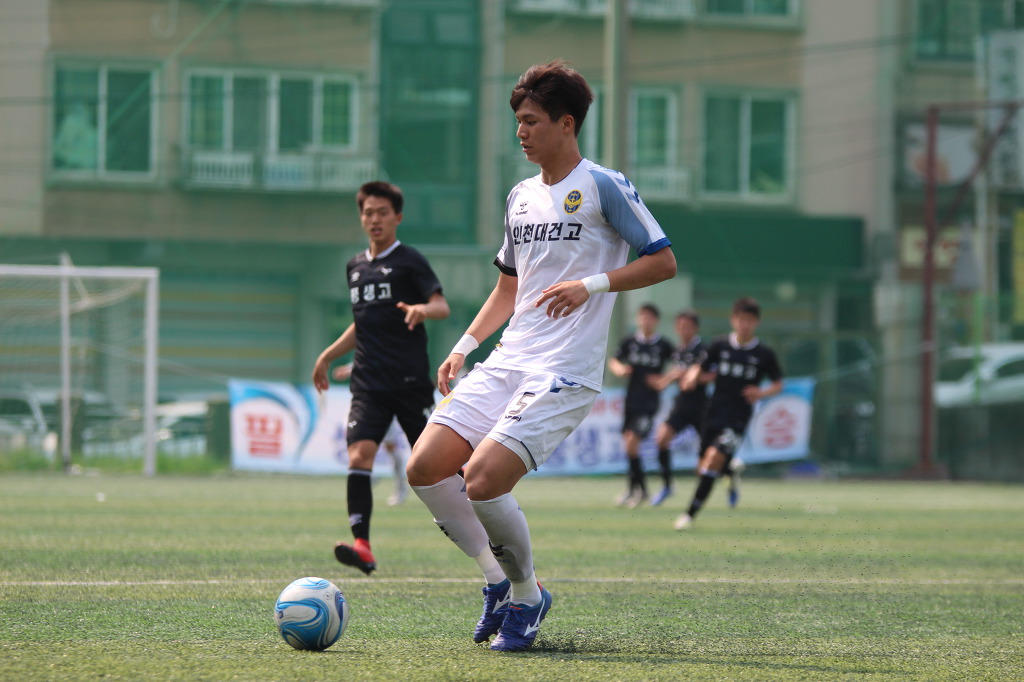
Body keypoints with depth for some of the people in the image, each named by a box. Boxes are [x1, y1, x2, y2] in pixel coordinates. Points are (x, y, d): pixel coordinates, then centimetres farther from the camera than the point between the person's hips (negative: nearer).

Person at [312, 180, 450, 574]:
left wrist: (422, 309, -35)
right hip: (368, 383, 4)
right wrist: (329, 355, 26)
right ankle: (361, 545, -24)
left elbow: (442, 305, -14)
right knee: (359, 456, -15)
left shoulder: (408, 261, -1)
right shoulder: (356, 267, 17)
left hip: (410, 380, -4)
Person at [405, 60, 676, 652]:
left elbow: (664, 262, -6)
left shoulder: (603, 187, -4)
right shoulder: (522, 197, 17)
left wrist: (592, 284, -18)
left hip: (565, 374, -8)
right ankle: (498, 578, 11)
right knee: (425, 470, -5)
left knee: (482, 481, -21)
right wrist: (464, 347, 15)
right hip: (508, 362, 8)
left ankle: (526, 595, 3)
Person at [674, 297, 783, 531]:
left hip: (738, 417, -4)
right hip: (714, 413, 4)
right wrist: (694, 378, -9)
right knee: (704, 467, 5)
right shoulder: (720, 346, 3)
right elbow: (701, 370, 14)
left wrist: (762, 393, -11)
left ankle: (690, 514, -20)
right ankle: (733, 469, 43)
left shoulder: (764, 354, -3)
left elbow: (778, 384, 9)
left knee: (714, 457, -23)